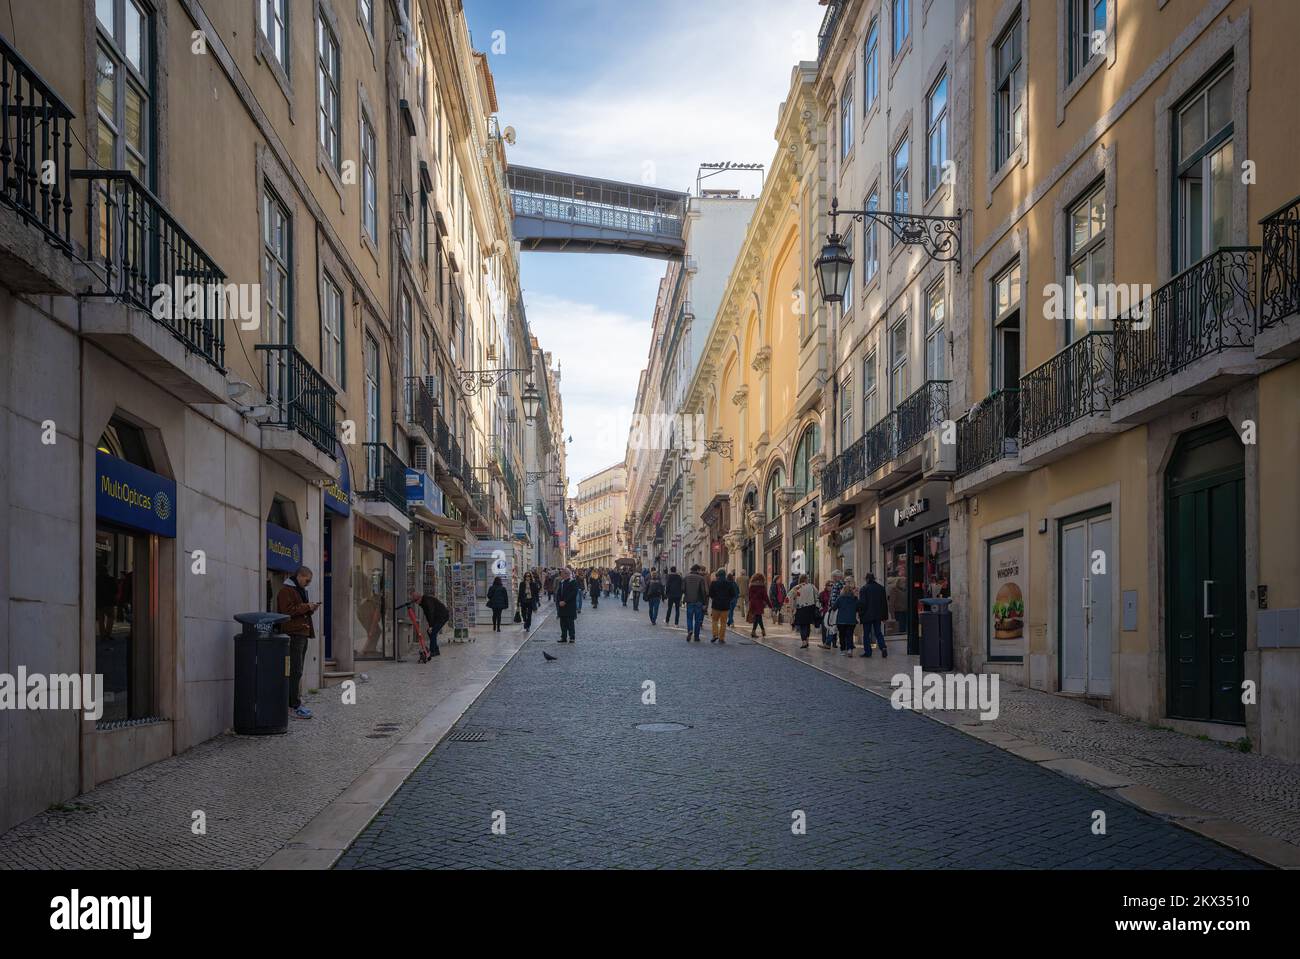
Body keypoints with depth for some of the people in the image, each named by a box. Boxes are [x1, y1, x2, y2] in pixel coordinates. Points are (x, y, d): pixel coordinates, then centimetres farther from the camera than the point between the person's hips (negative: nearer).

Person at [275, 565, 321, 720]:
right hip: (293, 634, -10)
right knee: (295, 671, -13)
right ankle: (294, 707, -14)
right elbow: (288, 611, -19)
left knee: (297, 671, 12)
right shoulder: (286, 590, -9)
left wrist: (311, 609, 12)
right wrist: (306, 607, -15)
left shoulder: (300, 590, 23)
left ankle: (296, 702, 17)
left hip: (302, 634, 10)